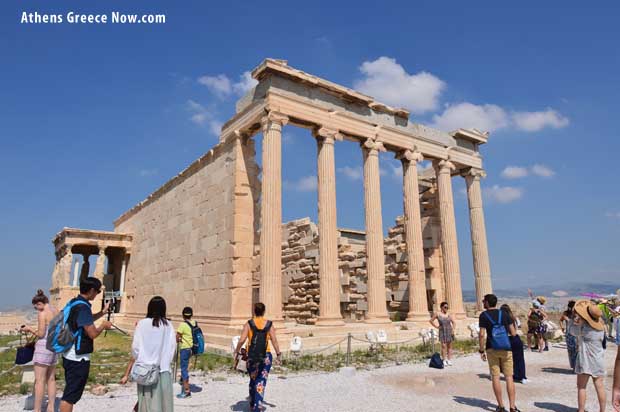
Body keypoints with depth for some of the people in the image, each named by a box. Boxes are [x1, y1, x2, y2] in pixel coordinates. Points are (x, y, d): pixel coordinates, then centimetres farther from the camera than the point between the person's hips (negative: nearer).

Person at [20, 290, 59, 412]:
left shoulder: (42, 313, -14)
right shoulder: (57, 311, 9)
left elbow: (41, 334, -15)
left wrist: (29, 329, 2)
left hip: (44, 346, -8)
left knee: (39, 380, -2)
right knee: (51, 379, 13)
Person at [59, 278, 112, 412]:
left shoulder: (74, 302, 7)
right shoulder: (83, 307, -23)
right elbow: (93, 333, -23)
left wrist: (103, 312, 19)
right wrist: (104, 325, -5)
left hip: (70, 355, 10)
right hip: (78, 358, -10)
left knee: (70, 392, 20)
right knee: (70, 395, -2)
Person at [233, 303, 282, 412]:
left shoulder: (249, 324, -4)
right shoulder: (269, 324, -1)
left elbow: (242, 340, -9)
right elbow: (274, 341, -3)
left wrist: (236, 352, 4)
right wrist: (278, 354, 6)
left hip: (252, 356, 1)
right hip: (266, 356, 0)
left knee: (253, 380, 18)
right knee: (261, 382, 5)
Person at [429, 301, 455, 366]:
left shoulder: (449, 315, 3)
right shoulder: (437, 314, -2)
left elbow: (453, 322, 4)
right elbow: (431, 320, 6)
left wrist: (453, 330, -7)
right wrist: (436, 326, 0)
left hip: (449, 331, 2)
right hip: (442, 331, -2)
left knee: (449, 346, 6)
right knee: (443, 346, -4)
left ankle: (449, 360, 13)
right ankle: (444, 361, 2)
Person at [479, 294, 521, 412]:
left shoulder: (483, 315, -3)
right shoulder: (504, 314, 6)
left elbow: (482, 334, -9)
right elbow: (513, 332, 3)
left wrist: (481, 350, -3)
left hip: (492, 349, -2)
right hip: (506, 349, 2)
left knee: (495, 377, 5)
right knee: (509, 377, 5)